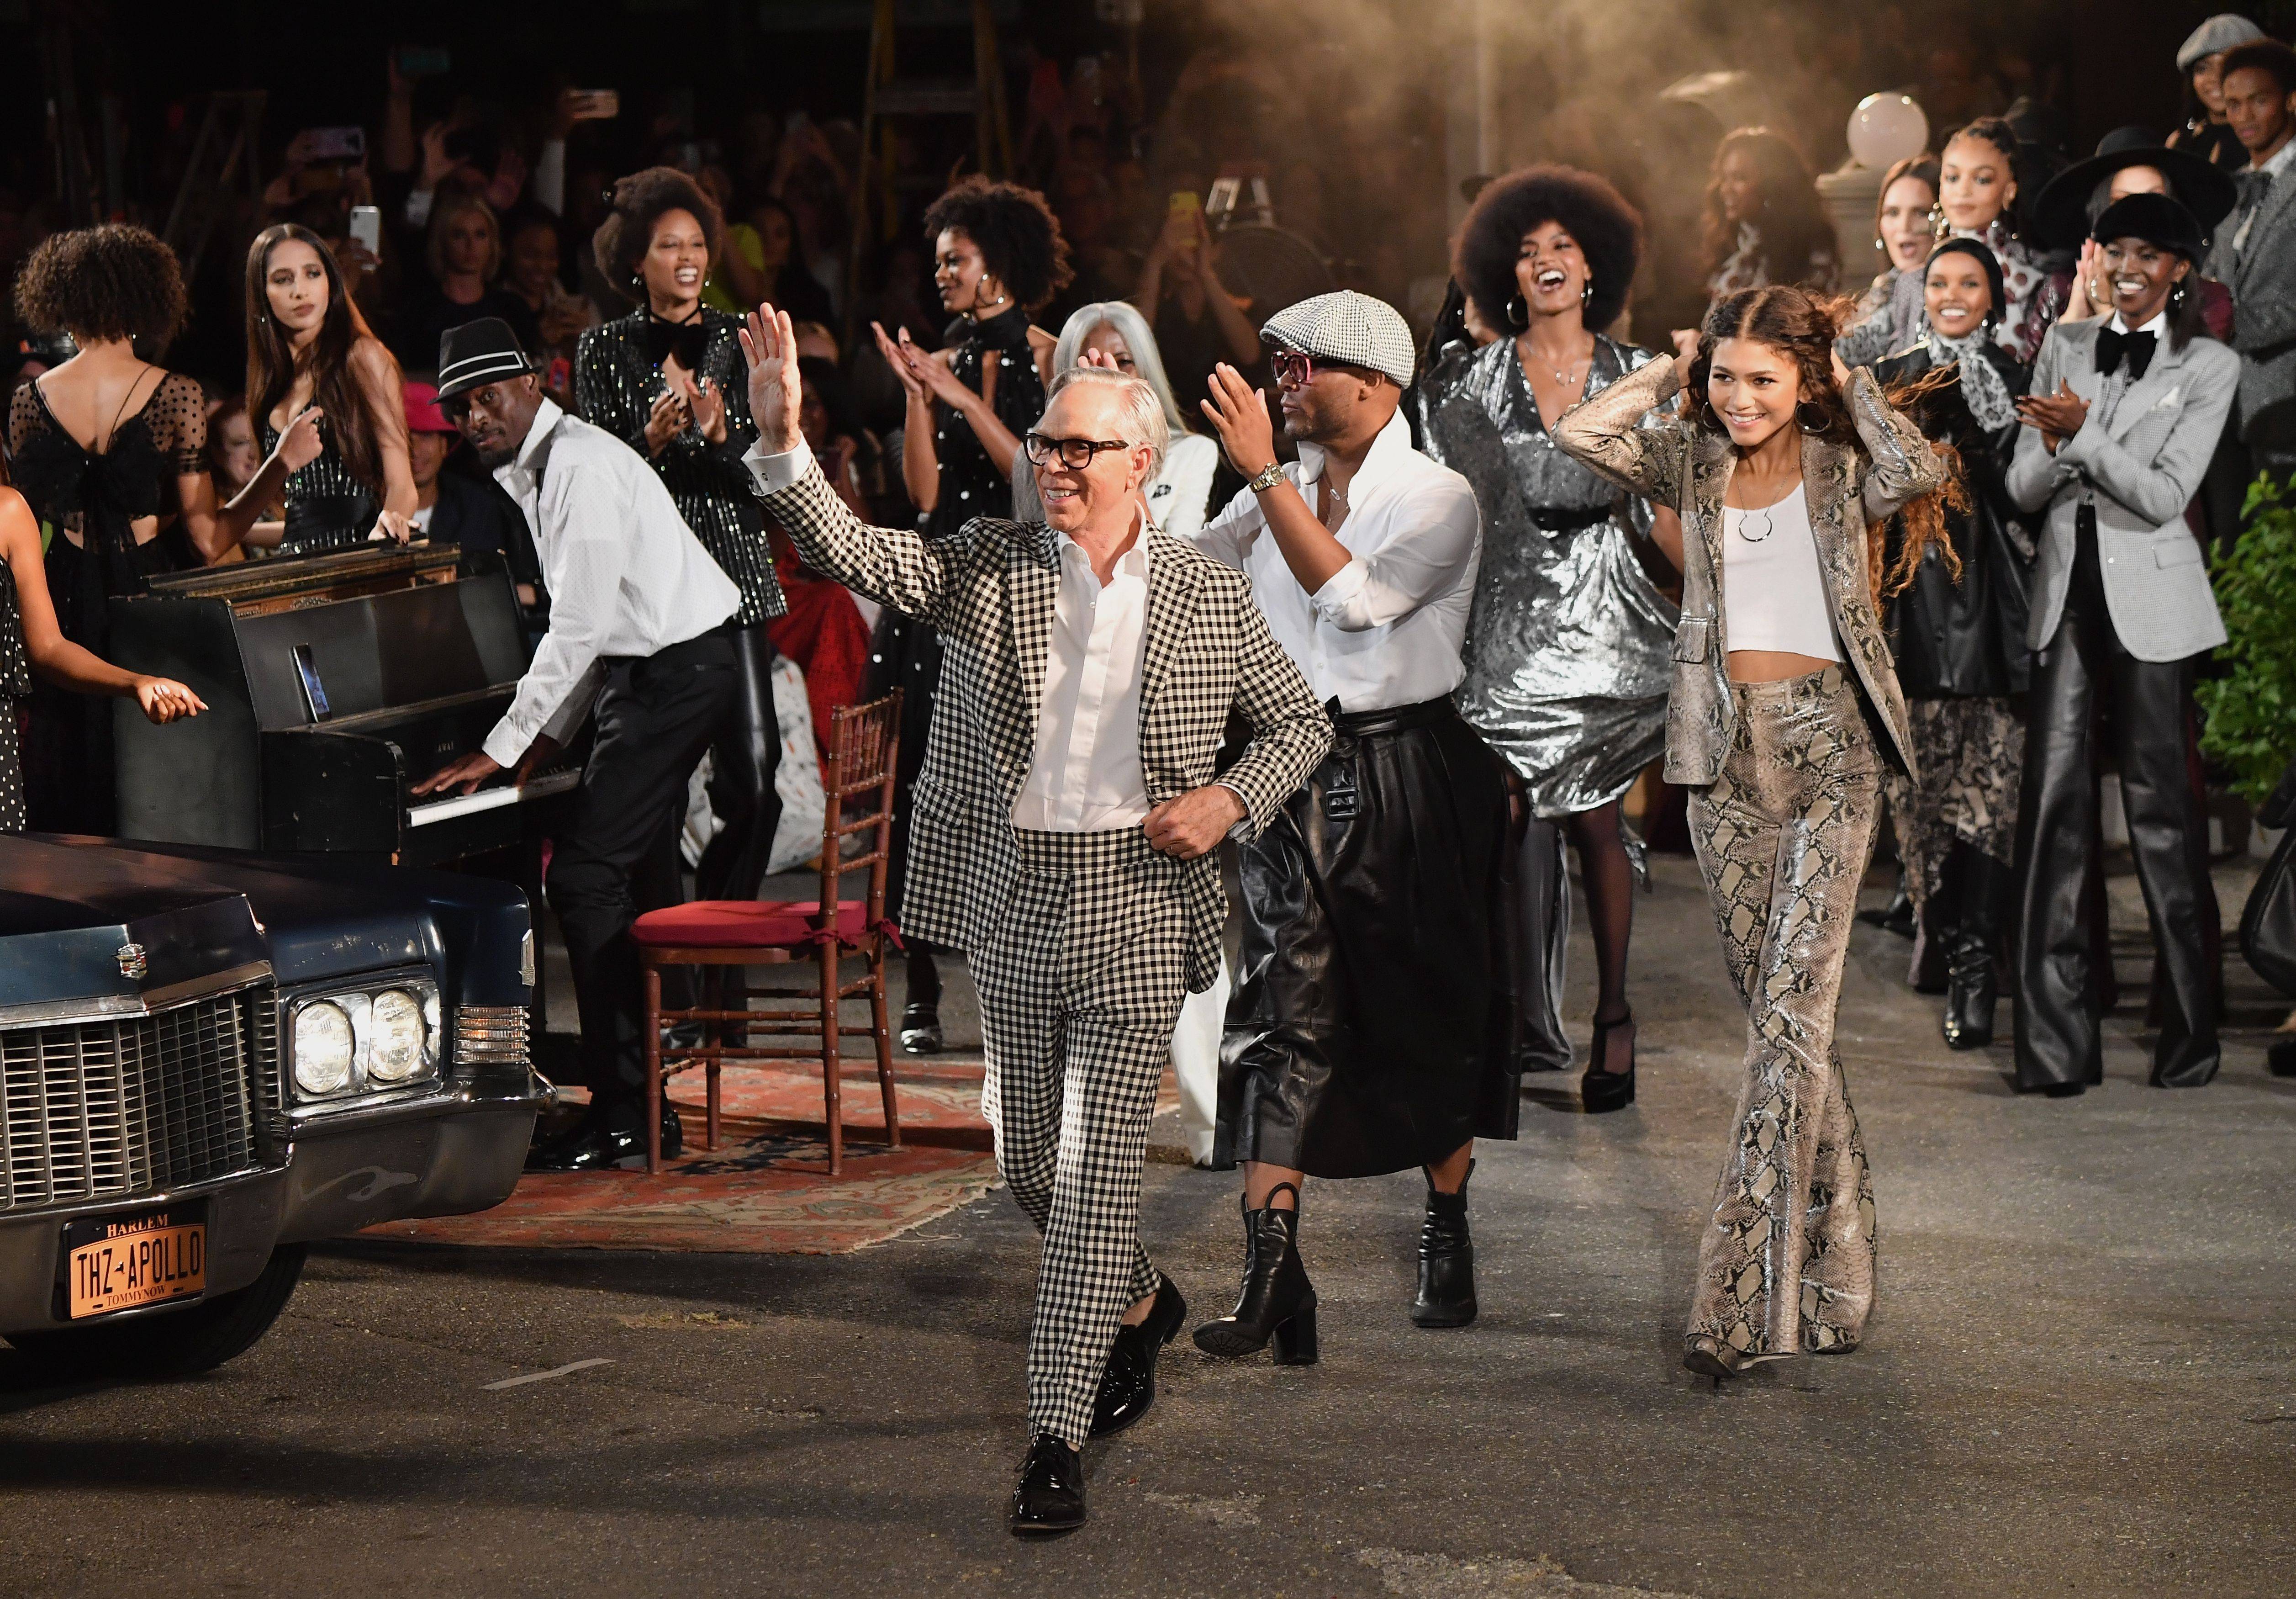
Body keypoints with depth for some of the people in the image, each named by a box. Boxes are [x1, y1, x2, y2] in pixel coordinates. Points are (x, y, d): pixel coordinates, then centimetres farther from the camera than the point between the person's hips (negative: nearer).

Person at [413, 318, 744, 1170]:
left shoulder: (581, 466, -18)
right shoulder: (529, 471, 15)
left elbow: (580, 627, -21)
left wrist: (502, 747, -17)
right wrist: (551, 732, 14)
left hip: (680, 670, -10)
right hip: (646, 669, 10)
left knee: (584, 874, -13)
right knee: (608, 874, 11)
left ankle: (623, 1118, -11)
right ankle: (638, 1097, 17)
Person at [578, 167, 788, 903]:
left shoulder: (736, 340, 9)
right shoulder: (605, 349, 6)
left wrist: (717, 431, -13)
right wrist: (651, 442, -14)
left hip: (733, 567, 1)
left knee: (753, 761, -7)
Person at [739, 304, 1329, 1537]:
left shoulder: (1208, 598, 1)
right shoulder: (984, 568, 1)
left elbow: (1301, 722, 12)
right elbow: (849, 553, -12)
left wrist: (1230, 801, -7)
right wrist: (781, 439, -29)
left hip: (1136, 898, -3)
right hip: (1010, 894, 3)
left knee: (1098, 1169, -7)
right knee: (1028, 1161, 14)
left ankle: (1056, 1439, -5)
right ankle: (1142, 1304, 43)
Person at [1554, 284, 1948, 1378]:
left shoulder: (1837, 465, 1)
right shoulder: (1690, 461, 7)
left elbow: (1918, 475, -21)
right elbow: (1582, 434, -9)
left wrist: (1851, 384, -7)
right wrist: (1671, 370, 2)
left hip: (1828, 752, -4)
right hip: (1726, 754, 4)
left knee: (1792, 1010, -13)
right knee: (1781, 1013, 10)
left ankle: (1742, 1295, -18)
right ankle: (1834, 1268, 21)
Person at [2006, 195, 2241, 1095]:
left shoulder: (2208, 367, 2)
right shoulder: (2066, 347, 13)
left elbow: (2165, 495, -9)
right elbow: (2023, 489, 8)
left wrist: (2083, 433, -18)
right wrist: (2051, 444, -13)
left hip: (2149, 598, -3)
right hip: (2067, 591, 3)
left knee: (2160, 802, -2)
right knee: (2054, 800, -4)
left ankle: (2190, 1035, 9)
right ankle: (2057, 1044, -4)